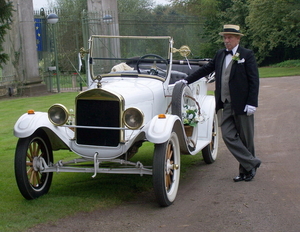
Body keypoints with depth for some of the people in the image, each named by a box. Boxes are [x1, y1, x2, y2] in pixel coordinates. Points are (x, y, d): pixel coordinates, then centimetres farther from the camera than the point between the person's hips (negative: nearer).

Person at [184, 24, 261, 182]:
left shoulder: (247, 55, -3)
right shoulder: (220, 55, 14)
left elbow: (254, 80, -8)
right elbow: (205, 70, 21)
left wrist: (252, 103, -15)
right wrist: (186, 81, 16)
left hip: (242, 104, -5)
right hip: (226, 105, 5)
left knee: (245, 138, 3)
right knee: (228, 135, -4)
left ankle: (246, 170, 16)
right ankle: (252, 163, 5)